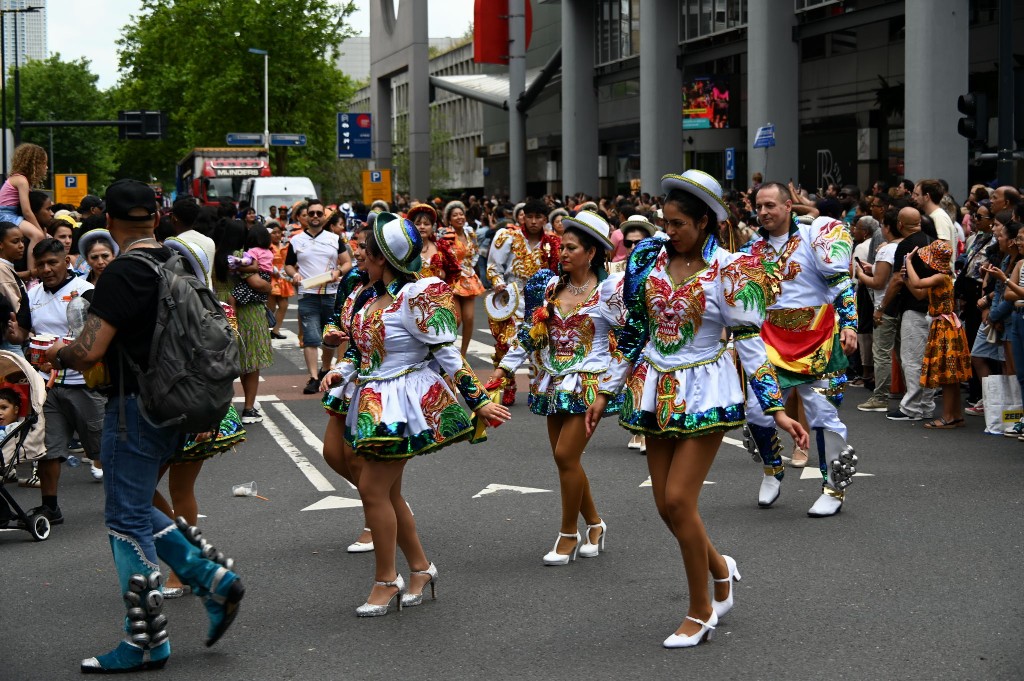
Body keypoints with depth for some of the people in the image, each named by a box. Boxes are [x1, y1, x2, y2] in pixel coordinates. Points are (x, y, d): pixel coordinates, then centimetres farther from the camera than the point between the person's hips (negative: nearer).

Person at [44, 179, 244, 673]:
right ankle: (214, 580, 15)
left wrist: (60, 355, -1)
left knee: (127, 519, 0)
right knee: (135, 510, 20)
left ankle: (147, 641, 6)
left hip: (135, 406, -9)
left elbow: (90, 350, -24)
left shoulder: (123, 273, -19)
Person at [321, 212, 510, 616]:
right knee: (388, 491, 13)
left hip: (404, 401, -9)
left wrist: (478, 401, -14)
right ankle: (420, 568, 28)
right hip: (375, 401, 9)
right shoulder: (372, 298, 9)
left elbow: (447, 354, -15)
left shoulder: (417, 297, -17)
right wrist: (340, 372, 1)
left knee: (373, 489, -9)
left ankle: (386, 580, 3)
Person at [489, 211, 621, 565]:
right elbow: (529, 332, 13)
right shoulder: (550, 285, 8)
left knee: (566, 455, -11)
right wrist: (504, 367, 9)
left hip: (589, 383, -6)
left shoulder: (607, 290, -7)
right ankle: (594, 524, 26)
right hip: (554, 382, 6)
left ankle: (569, 534, 4)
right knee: (565, 459, 7)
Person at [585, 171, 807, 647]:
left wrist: (777, 410, -13)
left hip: (706, 391, -5)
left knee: (678, 500, -10)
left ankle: (701, 612, 7)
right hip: (657, 391, 5)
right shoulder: (650, 260, 3)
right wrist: (606, 393, 13)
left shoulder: (729, 272, -10)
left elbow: (750, 343, -8)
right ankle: (719, 566, 35)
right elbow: (632, 334, 11)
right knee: (666, 505, 6)